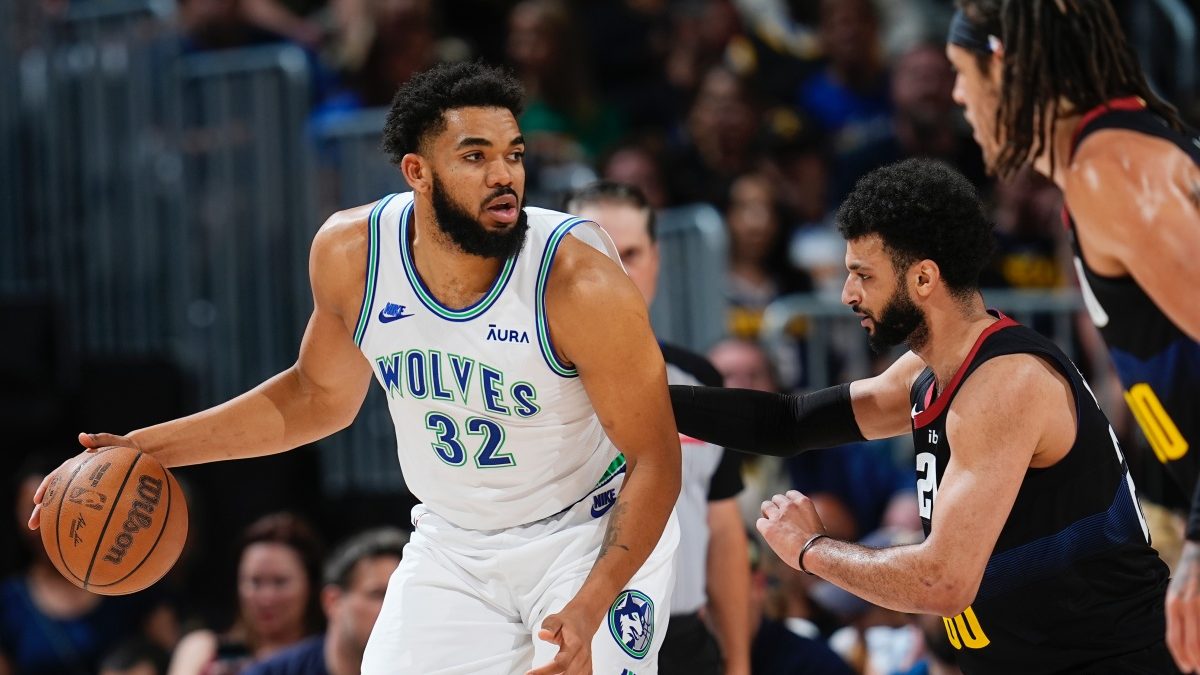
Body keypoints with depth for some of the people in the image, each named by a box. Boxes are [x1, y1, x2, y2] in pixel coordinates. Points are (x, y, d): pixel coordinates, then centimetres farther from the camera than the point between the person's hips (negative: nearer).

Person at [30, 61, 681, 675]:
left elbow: (654, 459, -19)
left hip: (592, 535, -4)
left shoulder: (578, 279, -26)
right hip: (453, 543, 4)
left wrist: (590, 608, -32)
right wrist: (145, 449, 1)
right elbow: (322, 395, 6)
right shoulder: (351, 252, -13)